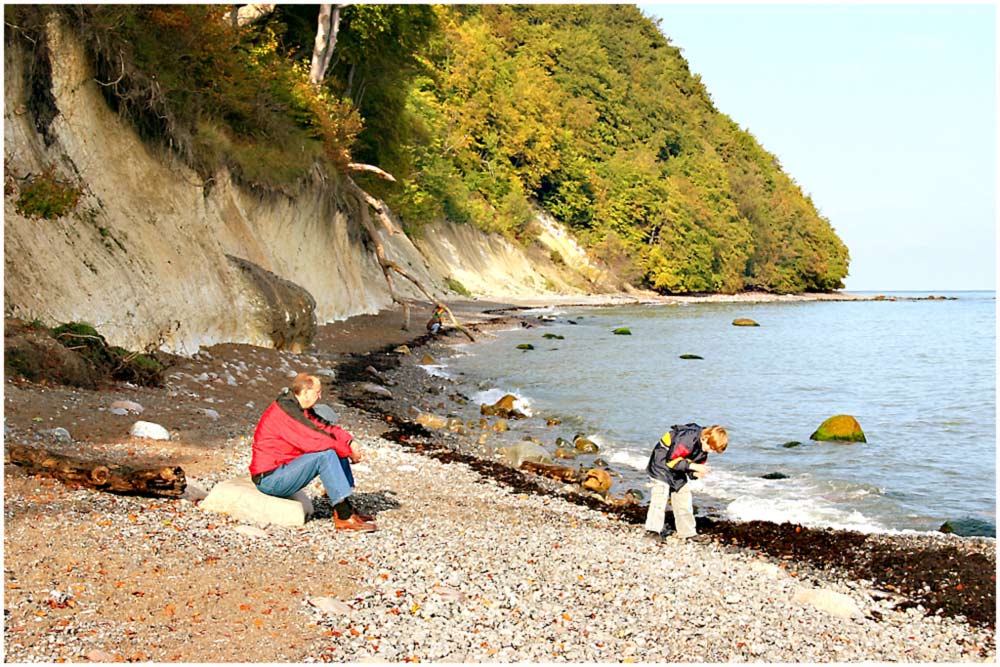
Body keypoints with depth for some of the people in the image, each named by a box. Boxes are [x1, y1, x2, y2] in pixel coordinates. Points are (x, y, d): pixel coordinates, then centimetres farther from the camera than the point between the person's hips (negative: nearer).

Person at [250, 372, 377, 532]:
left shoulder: (298, 408, 10)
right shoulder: (285, 411, -22)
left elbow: (325, 426, 9)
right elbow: (314, 440, -26)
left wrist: (349, 441, -9)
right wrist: (348, 452, -16)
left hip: (284, 469, 10)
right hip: (269, 478, -10)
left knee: (337, 451, 4)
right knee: (326, 454, -26)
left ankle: (345, 507, 2)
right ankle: (344, 518, -26)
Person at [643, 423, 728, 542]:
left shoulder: (704, 449, -4)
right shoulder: (687, 439, -32)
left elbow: (699, 463, 6)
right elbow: (671, 460, -31)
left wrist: (696, 473, -17)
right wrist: (693, 466, -33)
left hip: (677, 473, 9)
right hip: (662, 463, -9)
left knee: (684, 498, 8)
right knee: (660, 496, -17)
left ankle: (688, 533, 16)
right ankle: (652, 531, -14)